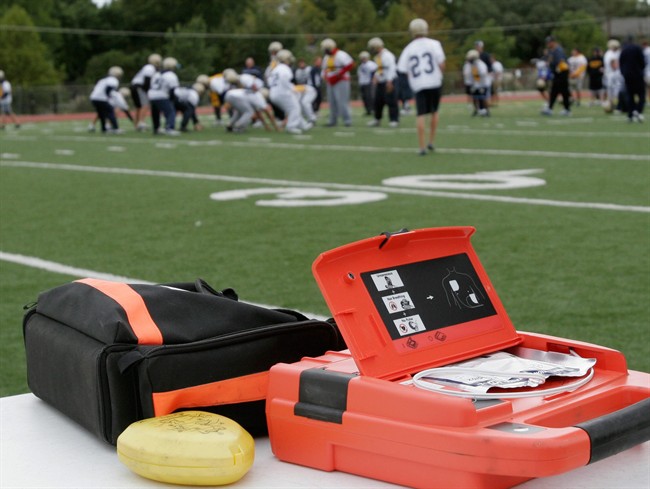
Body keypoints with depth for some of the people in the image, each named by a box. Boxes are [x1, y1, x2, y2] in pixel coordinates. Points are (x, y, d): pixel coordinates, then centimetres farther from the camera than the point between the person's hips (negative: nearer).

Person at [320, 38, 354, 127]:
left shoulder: (340, 55, -11)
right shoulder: (326, 57, 15)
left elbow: (350, 64, -18)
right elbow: (325, 69, 28)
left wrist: (340, 74, -18)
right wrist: (325, 77, 10)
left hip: (340, 82, -8)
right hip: (330, 83, 8)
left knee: (342, 101, -12)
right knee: (332, 102, 5)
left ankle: (347, 120, -7)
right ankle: (333, 120, 9)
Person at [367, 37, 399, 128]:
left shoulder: (387, 55, -16)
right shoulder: (378, 56, 13)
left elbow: (391, 68, -21)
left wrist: (389, 82, -24)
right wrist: (375, 77, 13)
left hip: (389, 82, -9)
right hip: (380, 82, 9)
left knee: (391, 101, -8)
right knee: (378, 101, 11)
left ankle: (394, 120, -4)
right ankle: (377, 119, 21)